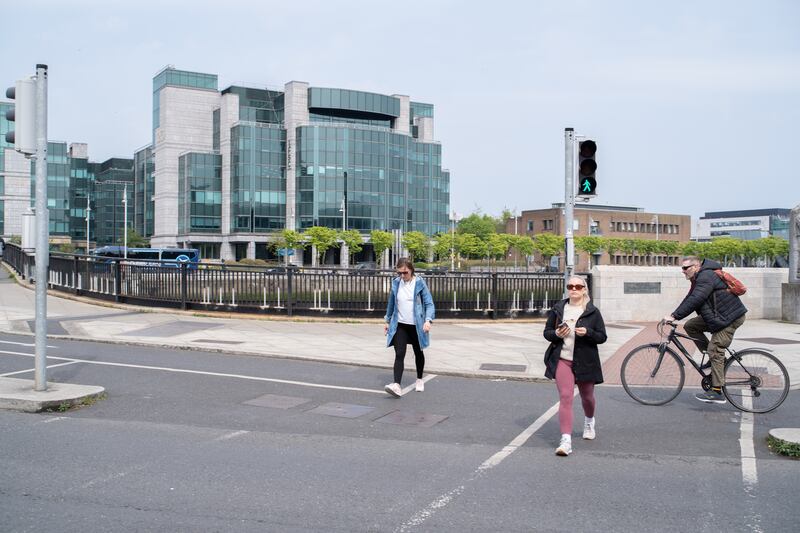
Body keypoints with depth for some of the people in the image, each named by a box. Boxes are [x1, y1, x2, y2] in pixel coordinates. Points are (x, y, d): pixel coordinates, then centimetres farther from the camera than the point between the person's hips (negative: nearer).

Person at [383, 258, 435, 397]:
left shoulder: (419, 283, -9)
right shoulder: (396, 283, 0)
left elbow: (429, 303, -10)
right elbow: (391, 303, 13)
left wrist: (428, 320, -25)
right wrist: (387, 321, 18)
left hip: (416, 326, -1)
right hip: (399, 325, 1)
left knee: (418, 353, 16)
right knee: (399, 354, -13)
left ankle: (419, 379, 37)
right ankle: (397, 385, -22)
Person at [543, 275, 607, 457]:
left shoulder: (593, 312, -1)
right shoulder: (557, 309, 4)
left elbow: (602, 337, 0)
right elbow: (546, 332, 9)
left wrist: (587, 332, -19)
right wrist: (557, 334, -13)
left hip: (585, 362, 0)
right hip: (562, 360, 0)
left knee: (587, 396, 18)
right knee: (565, 397, -13)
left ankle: (589, 421, 51)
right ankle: (566, 441, -15)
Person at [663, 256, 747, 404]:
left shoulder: (706, 277, -19)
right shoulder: (700, 278, 14)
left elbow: (694, 301, -28)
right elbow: (690, 299, 17)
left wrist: (675, 316, -26)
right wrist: (674, 315, 9)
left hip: (730, 317, -10)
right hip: (717, 316, 10)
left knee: (715, 350, -13)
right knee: (690, 325, 5)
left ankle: (717, 392, -11)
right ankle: (713, 357, 10)